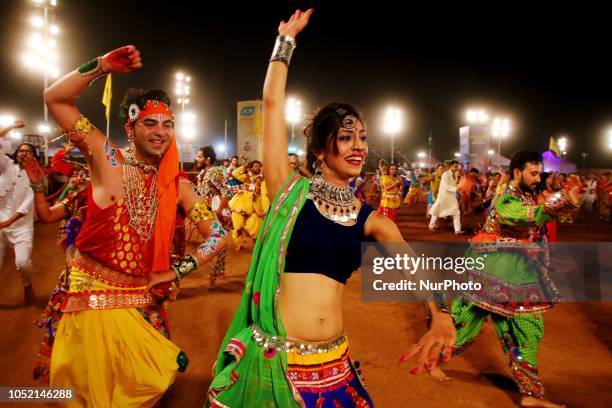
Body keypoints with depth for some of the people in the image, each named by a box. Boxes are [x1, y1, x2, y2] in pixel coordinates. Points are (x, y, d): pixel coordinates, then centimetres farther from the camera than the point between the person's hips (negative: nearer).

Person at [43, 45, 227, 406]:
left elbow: (219, 236, -1)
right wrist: (102, 66, -19)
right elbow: (55, 98, -11)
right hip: (95, 294, -3)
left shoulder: (178, 185, -1)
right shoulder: (108, 160, -7)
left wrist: (176, 271, -7)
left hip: (143, 299, 3)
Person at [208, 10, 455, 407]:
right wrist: (286, 39, 5)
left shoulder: (370, 219, 3)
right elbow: (273, 103, -5)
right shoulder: (291, 190, -5)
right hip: (273, 359, -2)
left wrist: (441, 316, -26)